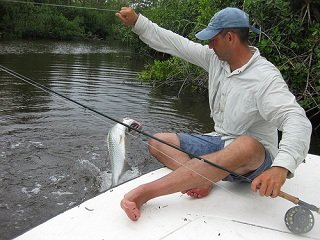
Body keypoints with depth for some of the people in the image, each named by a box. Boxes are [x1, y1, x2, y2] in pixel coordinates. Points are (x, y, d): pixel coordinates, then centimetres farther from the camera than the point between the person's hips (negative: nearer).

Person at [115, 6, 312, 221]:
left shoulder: (265, 77, -21)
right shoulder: (216, 58, 2)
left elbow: (297, 121, -33)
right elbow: (177, 44, 5)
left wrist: (281, 167, -50)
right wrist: (137, 22, 2)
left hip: (256, 157, -7)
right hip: (219, 143, 7)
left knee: (247, 146, -44)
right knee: (158, 142, -3)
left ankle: (146, 191, -48)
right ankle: (202, 178, -28)